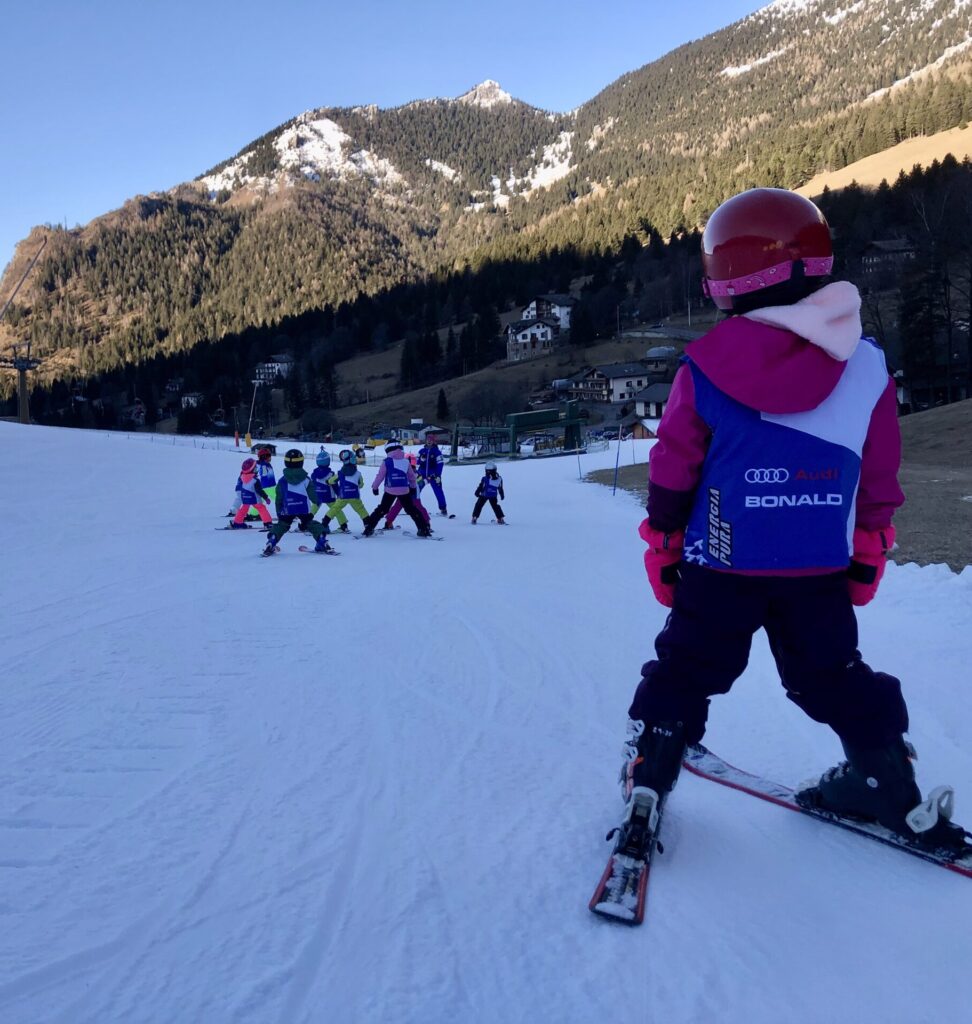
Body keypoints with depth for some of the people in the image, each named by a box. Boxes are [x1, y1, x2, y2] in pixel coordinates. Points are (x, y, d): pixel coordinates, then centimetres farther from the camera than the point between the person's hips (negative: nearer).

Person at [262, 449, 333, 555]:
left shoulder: (282, 481, 1)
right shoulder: (306, 479, -3)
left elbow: (279, 499, 5)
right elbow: (313, 495, 0)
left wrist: (279, 512, 15)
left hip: (287, 511, 1)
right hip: (304, 510, 0)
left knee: (280, 526, 11)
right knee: (312, 524, 11)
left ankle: (270, 544, 0)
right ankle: (322, 542, 2)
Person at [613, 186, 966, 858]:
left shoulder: (705, 368, -10)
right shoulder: (867, 367, -3)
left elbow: (672, 475, -5)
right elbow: (879, 483, 4)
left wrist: (663, 551, 7)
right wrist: (867, 557, 15)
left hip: (720, 564, -2)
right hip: (820, 570, 2)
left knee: (685, 675, 13)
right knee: (834, 679, 19)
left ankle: (645, 790, 15)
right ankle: (900, 799, 30)